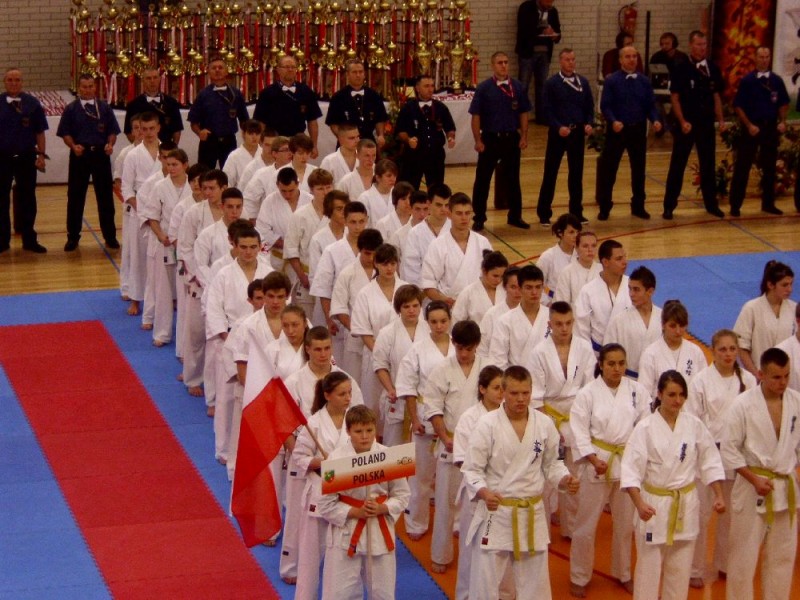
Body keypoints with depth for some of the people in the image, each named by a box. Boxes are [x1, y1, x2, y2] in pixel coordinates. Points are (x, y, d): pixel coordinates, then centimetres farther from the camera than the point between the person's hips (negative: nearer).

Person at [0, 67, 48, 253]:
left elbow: (40, 132, 2)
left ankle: (29, 240, 17)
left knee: (27, 199, 8)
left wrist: (41, 155, -3)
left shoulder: (32, 103, -1)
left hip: (26, 158, 0)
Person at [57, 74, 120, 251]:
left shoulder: (104, 108, 7)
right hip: (79, 154, -1)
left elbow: (112, 131, 7)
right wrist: (74, 146, -17)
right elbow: (65, 133, 1)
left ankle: (110, 236, 14)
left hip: (101, 153, 1)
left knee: (105, 196, 5)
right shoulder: (71, 109, 3)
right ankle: (72, 237, 13)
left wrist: (110, 144, -12)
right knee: (75, 197, 3)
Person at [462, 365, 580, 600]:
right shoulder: (487, 424, -11)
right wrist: (484, 493, -28)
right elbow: (471, 470, -9)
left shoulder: (544, 424, 0)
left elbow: (551, 464, 12)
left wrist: (565, 480, -9)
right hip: (495, 512, -3)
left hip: (532, 514, 3)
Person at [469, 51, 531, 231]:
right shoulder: (484, 88, -4)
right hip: (490, 139, -2)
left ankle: (515, 216, 21)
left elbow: (523, 113, 7)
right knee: (482, 179, 3)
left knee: (513, 179, 11)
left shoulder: (518, 87, 2)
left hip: (512, 138, 2)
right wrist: (478, 140, -8)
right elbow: (476, 116, -4)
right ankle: (479, 218, 12)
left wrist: (524, 137, 1)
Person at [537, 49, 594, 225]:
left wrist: (589, 123, -7)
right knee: (550, 173, 1)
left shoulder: (583, 82, 7)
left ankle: (576, 211, 19)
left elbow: (590, 107, 10)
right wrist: (558, 127, -19)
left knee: (576, 173, 9)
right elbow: (546, 110, -7)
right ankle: (544, 213, 7)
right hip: (557, 132, -3)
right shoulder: (551, 83, -4)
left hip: (578, 132, 3)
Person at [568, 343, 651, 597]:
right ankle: (579, 578, 19)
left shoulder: (636, 391, -1)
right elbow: (579, 431, -10)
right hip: (597, 462, -3)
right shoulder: (587, 393, -8)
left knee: (626, 522, 16)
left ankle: (623, 573, 35)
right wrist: (594, 460, -19)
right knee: (586, 523, 3)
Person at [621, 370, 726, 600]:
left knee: (681, 566, 13)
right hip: (654, 505, -3)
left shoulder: (694, 425, -1)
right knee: (649, 566, 1)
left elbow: (710, 461, 7)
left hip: (686, 505, 3)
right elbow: (631, 469, -15)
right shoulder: (645, 428, -12)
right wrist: (639, 503, -26)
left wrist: (718, 495, -1)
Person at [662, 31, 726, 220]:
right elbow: (674, 98, -7)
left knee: (708, 165, 11)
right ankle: (669, 206, 7)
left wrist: (721, 120, 3)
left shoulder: (713, 69, 5)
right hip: (686, 124, -4)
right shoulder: (681, 69, -7)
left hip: (707, 123, 4)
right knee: (677, 166, 2)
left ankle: (711, 204, 21)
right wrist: (682, 122, -15)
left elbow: (716, 97, 11)